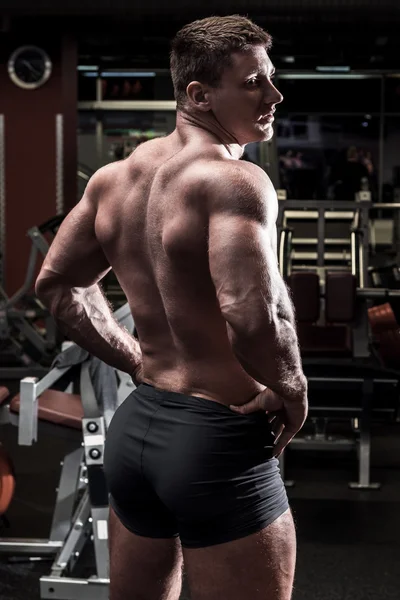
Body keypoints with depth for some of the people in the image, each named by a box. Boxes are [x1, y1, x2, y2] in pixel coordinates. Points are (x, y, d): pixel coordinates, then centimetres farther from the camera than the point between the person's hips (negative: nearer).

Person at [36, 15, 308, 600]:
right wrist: (292, 392, -12)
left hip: (135, 427, 8)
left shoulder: (114, 177, 7)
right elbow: (252, 317, -31)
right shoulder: (234, 180, -18)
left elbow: (56, 283, 16)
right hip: (218, 442, -8)